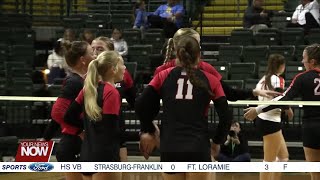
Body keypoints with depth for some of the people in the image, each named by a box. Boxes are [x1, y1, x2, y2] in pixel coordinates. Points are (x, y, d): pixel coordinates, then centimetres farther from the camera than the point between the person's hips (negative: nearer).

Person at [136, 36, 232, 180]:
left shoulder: (163, 76, 7)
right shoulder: (210, 80, 4)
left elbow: (140, 105, 1)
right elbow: (225, 117, 2)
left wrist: (147, 131, 16)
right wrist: (217, 141, 18)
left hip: (169, 149, 2)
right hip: (198, 150, -2)